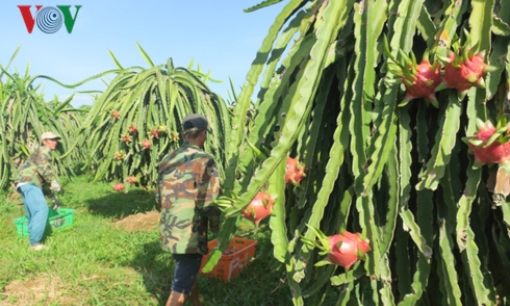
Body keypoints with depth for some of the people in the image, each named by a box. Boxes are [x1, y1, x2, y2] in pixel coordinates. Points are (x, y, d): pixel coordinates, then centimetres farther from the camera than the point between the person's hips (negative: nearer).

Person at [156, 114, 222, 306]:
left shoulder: (167, 160, 7)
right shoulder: (204, 161, -15)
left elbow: (159, 198, 13)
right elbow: (209, 203, -18)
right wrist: (217, 227, -2)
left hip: (169, 231, 8)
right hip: (190, 234, -7)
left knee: (188, 274, 27)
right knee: (181, 288, 5)